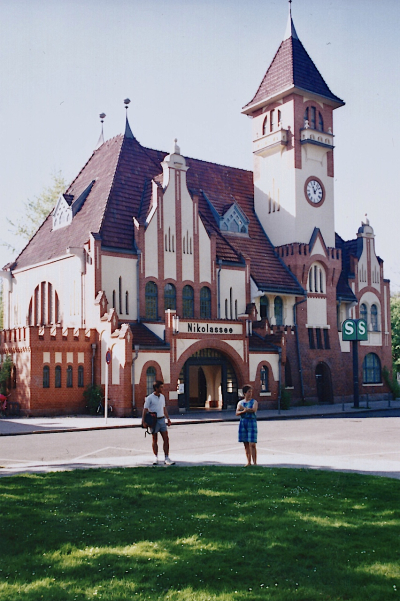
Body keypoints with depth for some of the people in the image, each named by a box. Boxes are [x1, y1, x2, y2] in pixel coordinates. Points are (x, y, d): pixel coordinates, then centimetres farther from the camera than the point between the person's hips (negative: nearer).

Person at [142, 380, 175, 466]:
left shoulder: (162, 397, 11)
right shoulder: (149, 398, -8)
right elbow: (145, 410, -8)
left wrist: (168, 418, 20)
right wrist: (143, 421, -16)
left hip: (162, 420, 5)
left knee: (166, 439, -2)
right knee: (155, 440, 5)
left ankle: (166, 458, 1)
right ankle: (156, 458, 16)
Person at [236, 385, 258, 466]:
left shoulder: (254, 402, 4)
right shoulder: (240, 403, 12)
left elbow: (254, 410, -16)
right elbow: (237, 413, 0)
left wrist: (243, 408, -9)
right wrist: (244, 411, -19)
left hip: (252, 422, -4)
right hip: (243, 422, 4)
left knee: (252, 444, -9)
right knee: (246, 444, 6)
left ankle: (255, 462, -6)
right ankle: (249, 462, 13)